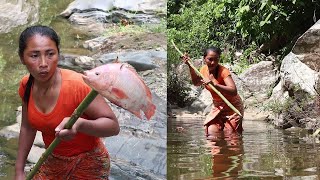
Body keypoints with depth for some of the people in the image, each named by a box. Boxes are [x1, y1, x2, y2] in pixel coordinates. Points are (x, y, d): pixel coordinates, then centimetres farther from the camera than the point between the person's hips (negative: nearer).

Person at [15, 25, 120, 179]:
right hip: (53, 161, 5)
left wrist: (79, 125, -43)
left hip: (87, 165, -5)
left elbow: (113, 126, -26)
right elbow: (27, 127, 5)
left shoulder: (78, 85, -30)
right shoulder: (26, 86, -10)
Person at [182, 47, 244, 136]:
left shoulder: (223, 71, -24)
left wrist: (214, 85, -50)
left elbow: (233, 91, -39)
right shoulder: (204, 69, -4)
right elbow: (196, 82, 19)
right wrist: (190, 66, 9)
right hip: (218, 107, 6)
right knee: (211, 133, -6)